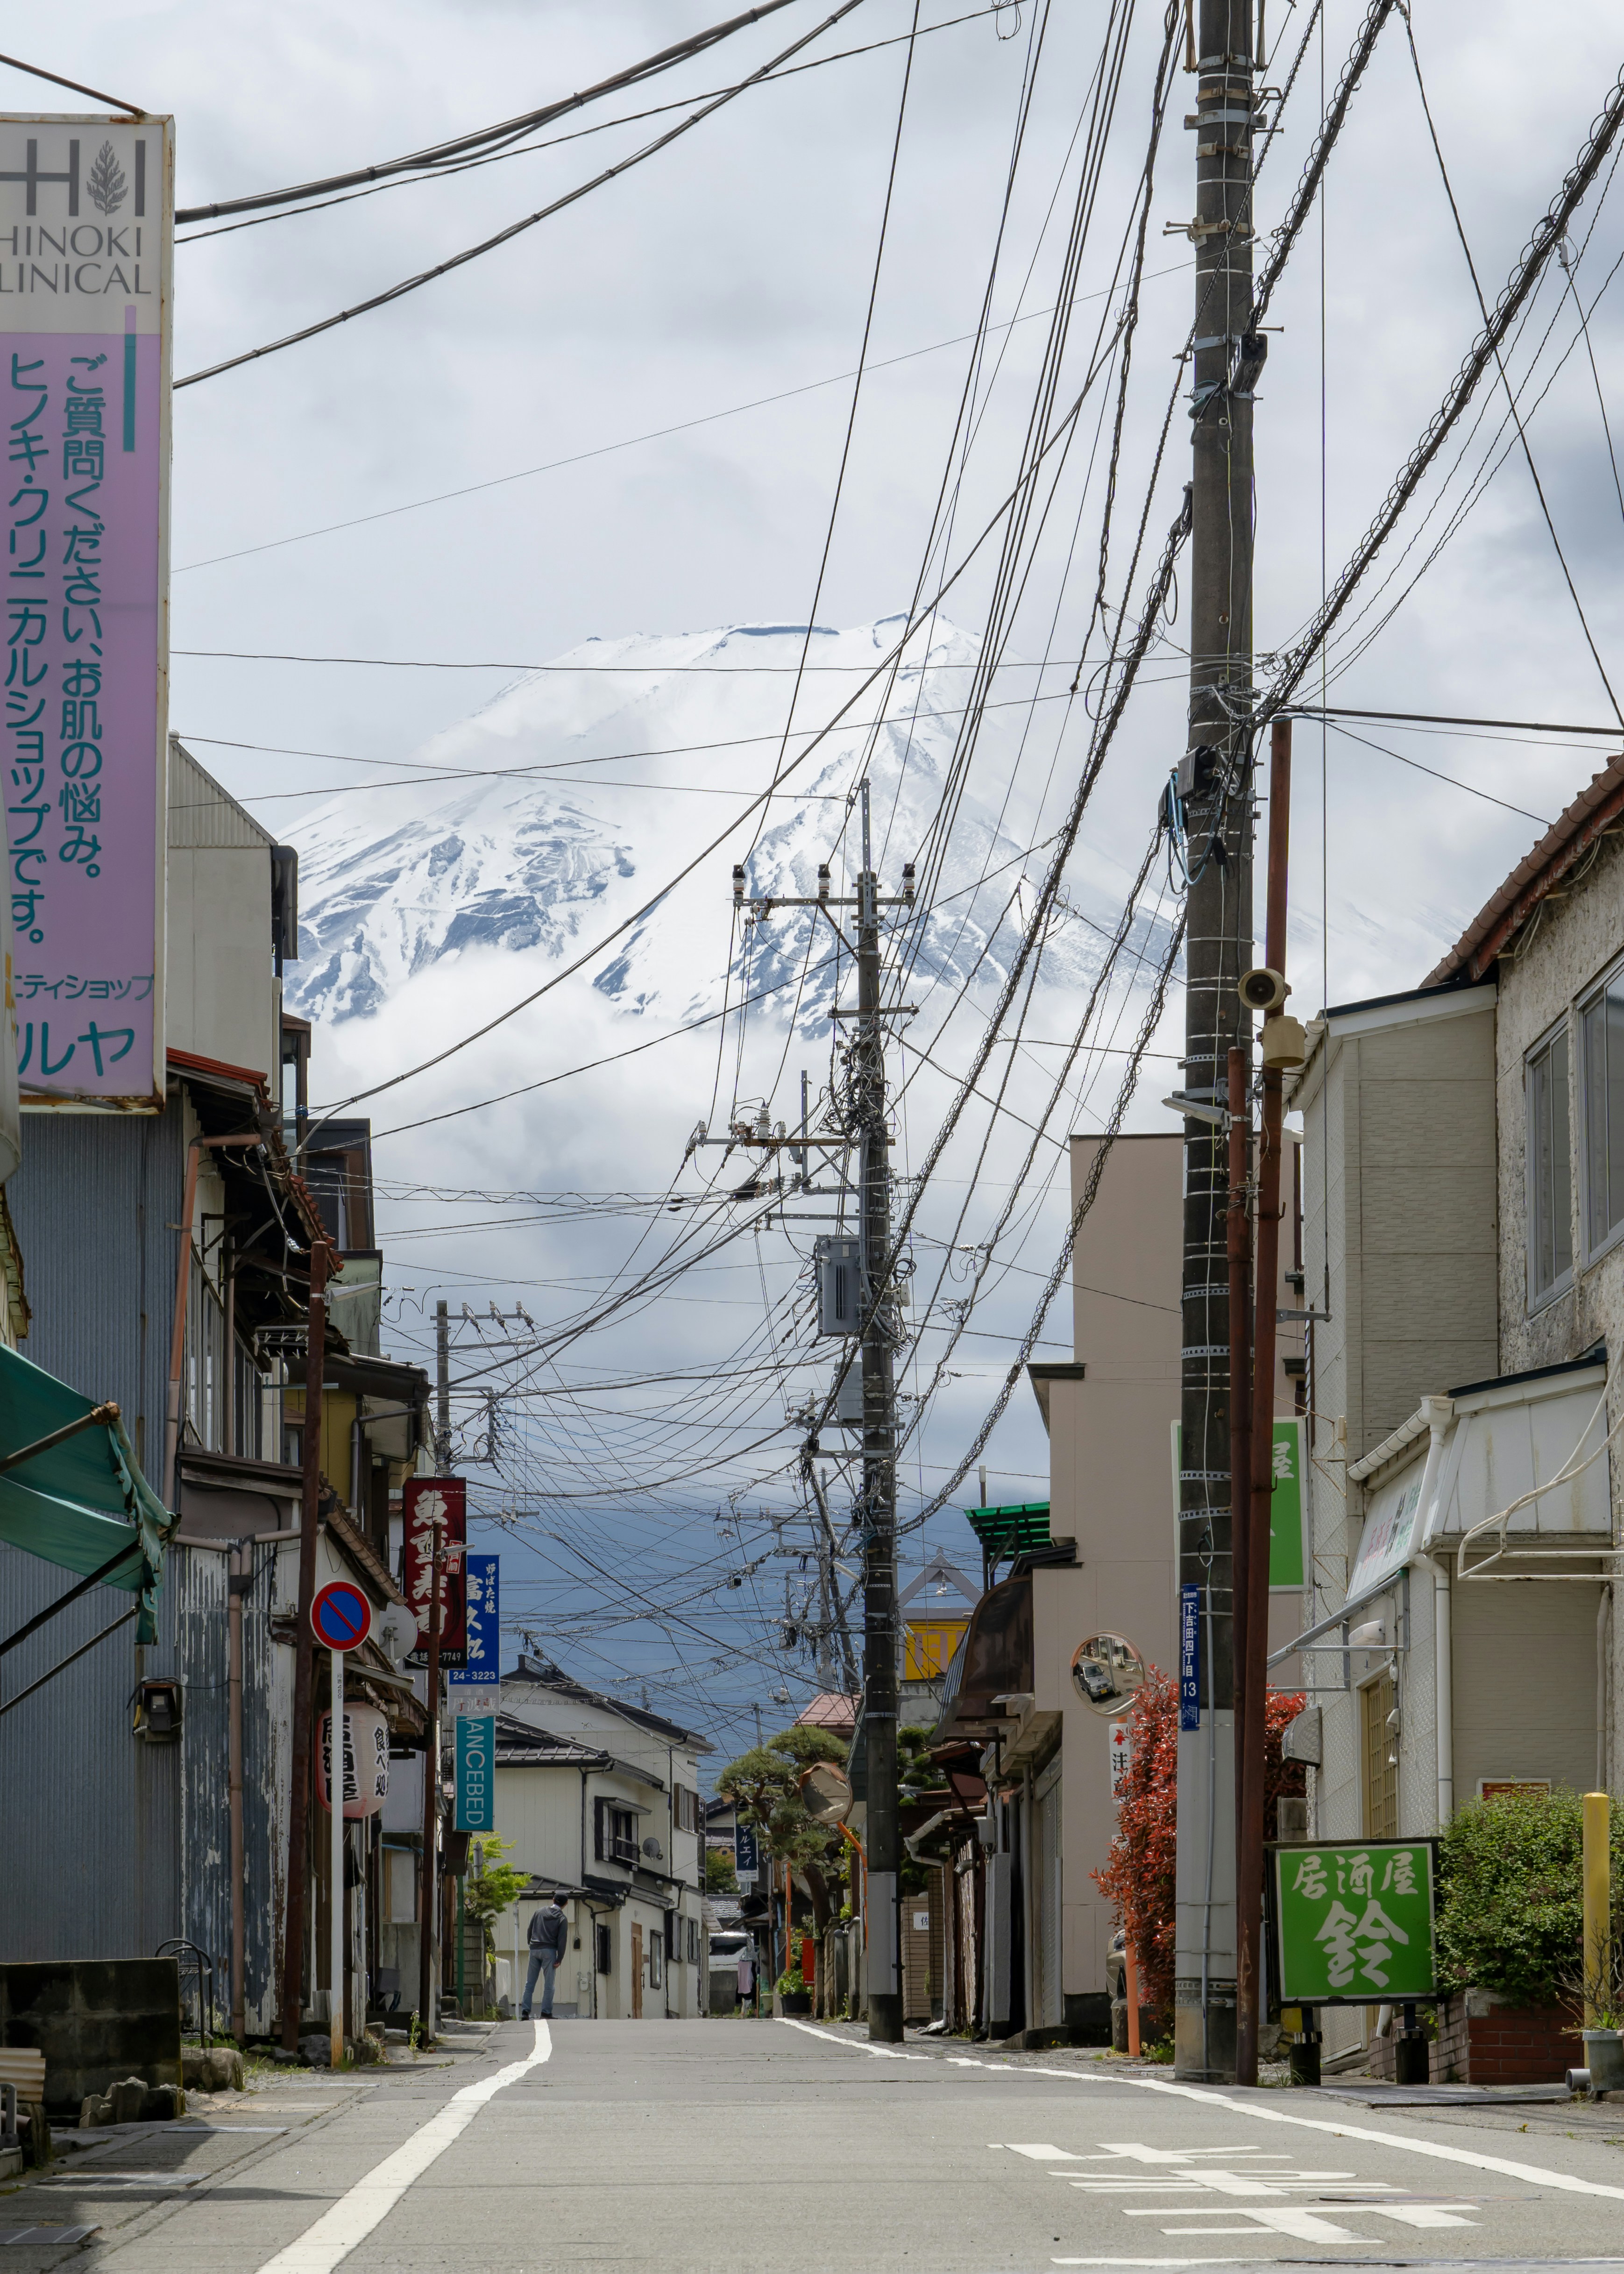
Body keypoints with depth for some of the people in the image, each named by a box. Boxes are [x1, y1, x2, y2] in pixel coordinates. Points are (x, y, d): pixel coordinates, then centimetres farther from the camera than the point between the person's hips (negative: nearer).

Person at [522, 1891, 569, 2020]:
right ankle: (546, 2012, -4)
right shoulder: (562, 1919, -2)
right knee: (549, 1984, 0)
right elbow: (562, 1941, -7)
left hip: (534, 1950, 3)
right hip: (549, 1951, -3)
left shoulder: (539, 1912, 9)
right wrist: (559, 1960, -5)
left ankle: (525, 2012, 1)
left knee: (530, 1983, 7)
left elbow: (529, 1931, 10)